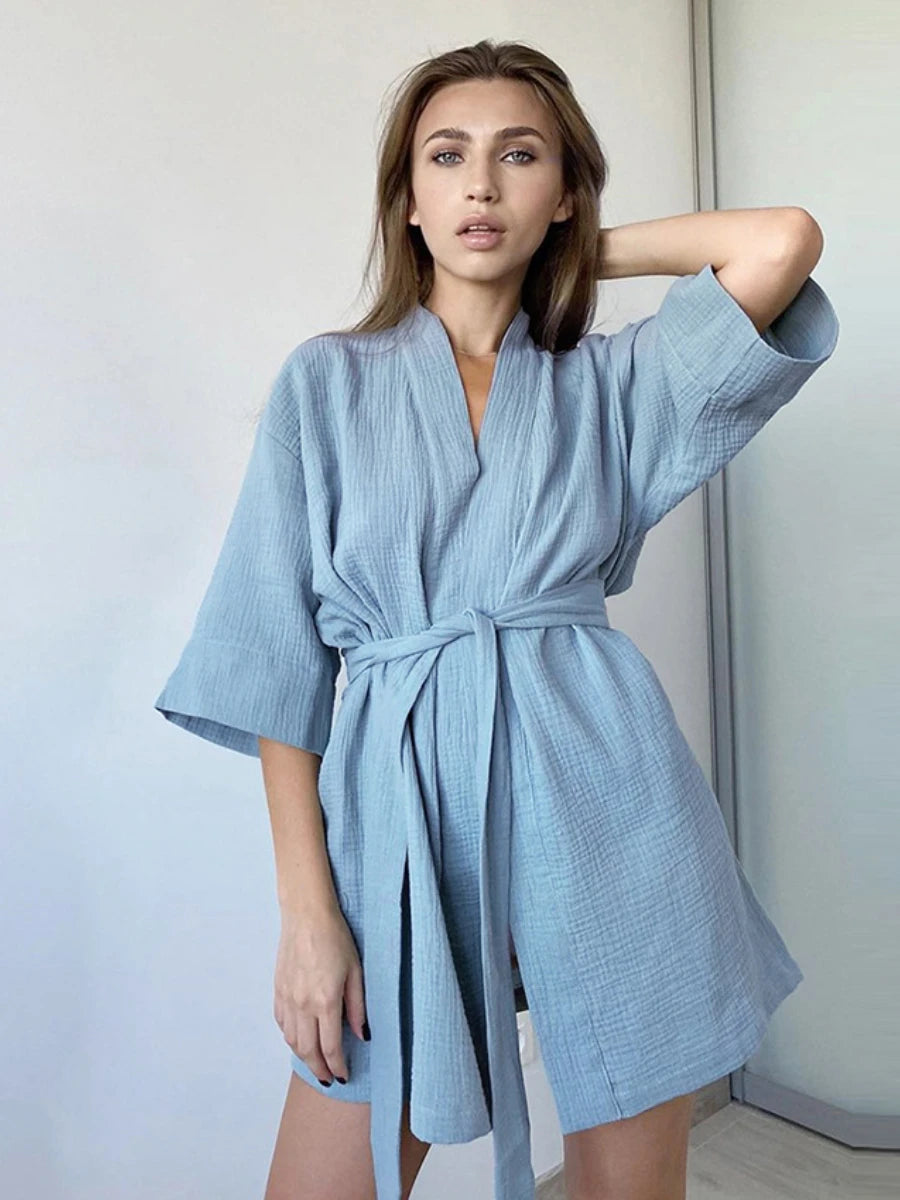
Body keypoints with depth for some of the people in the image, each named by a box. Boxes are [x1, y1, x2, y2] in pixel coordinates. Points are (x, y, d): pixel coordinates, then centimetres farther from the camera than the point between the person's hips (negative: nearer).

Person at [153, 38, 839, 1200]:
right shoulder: (325, 381, 5)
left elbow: (783, 241, -6)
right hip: (402, 798, 0)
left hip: (600, 796, 1)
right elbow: (280, 653, 0)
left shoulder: (609, 379, 9)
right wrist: (306, 908, -6)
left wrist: (590, 251, 8)